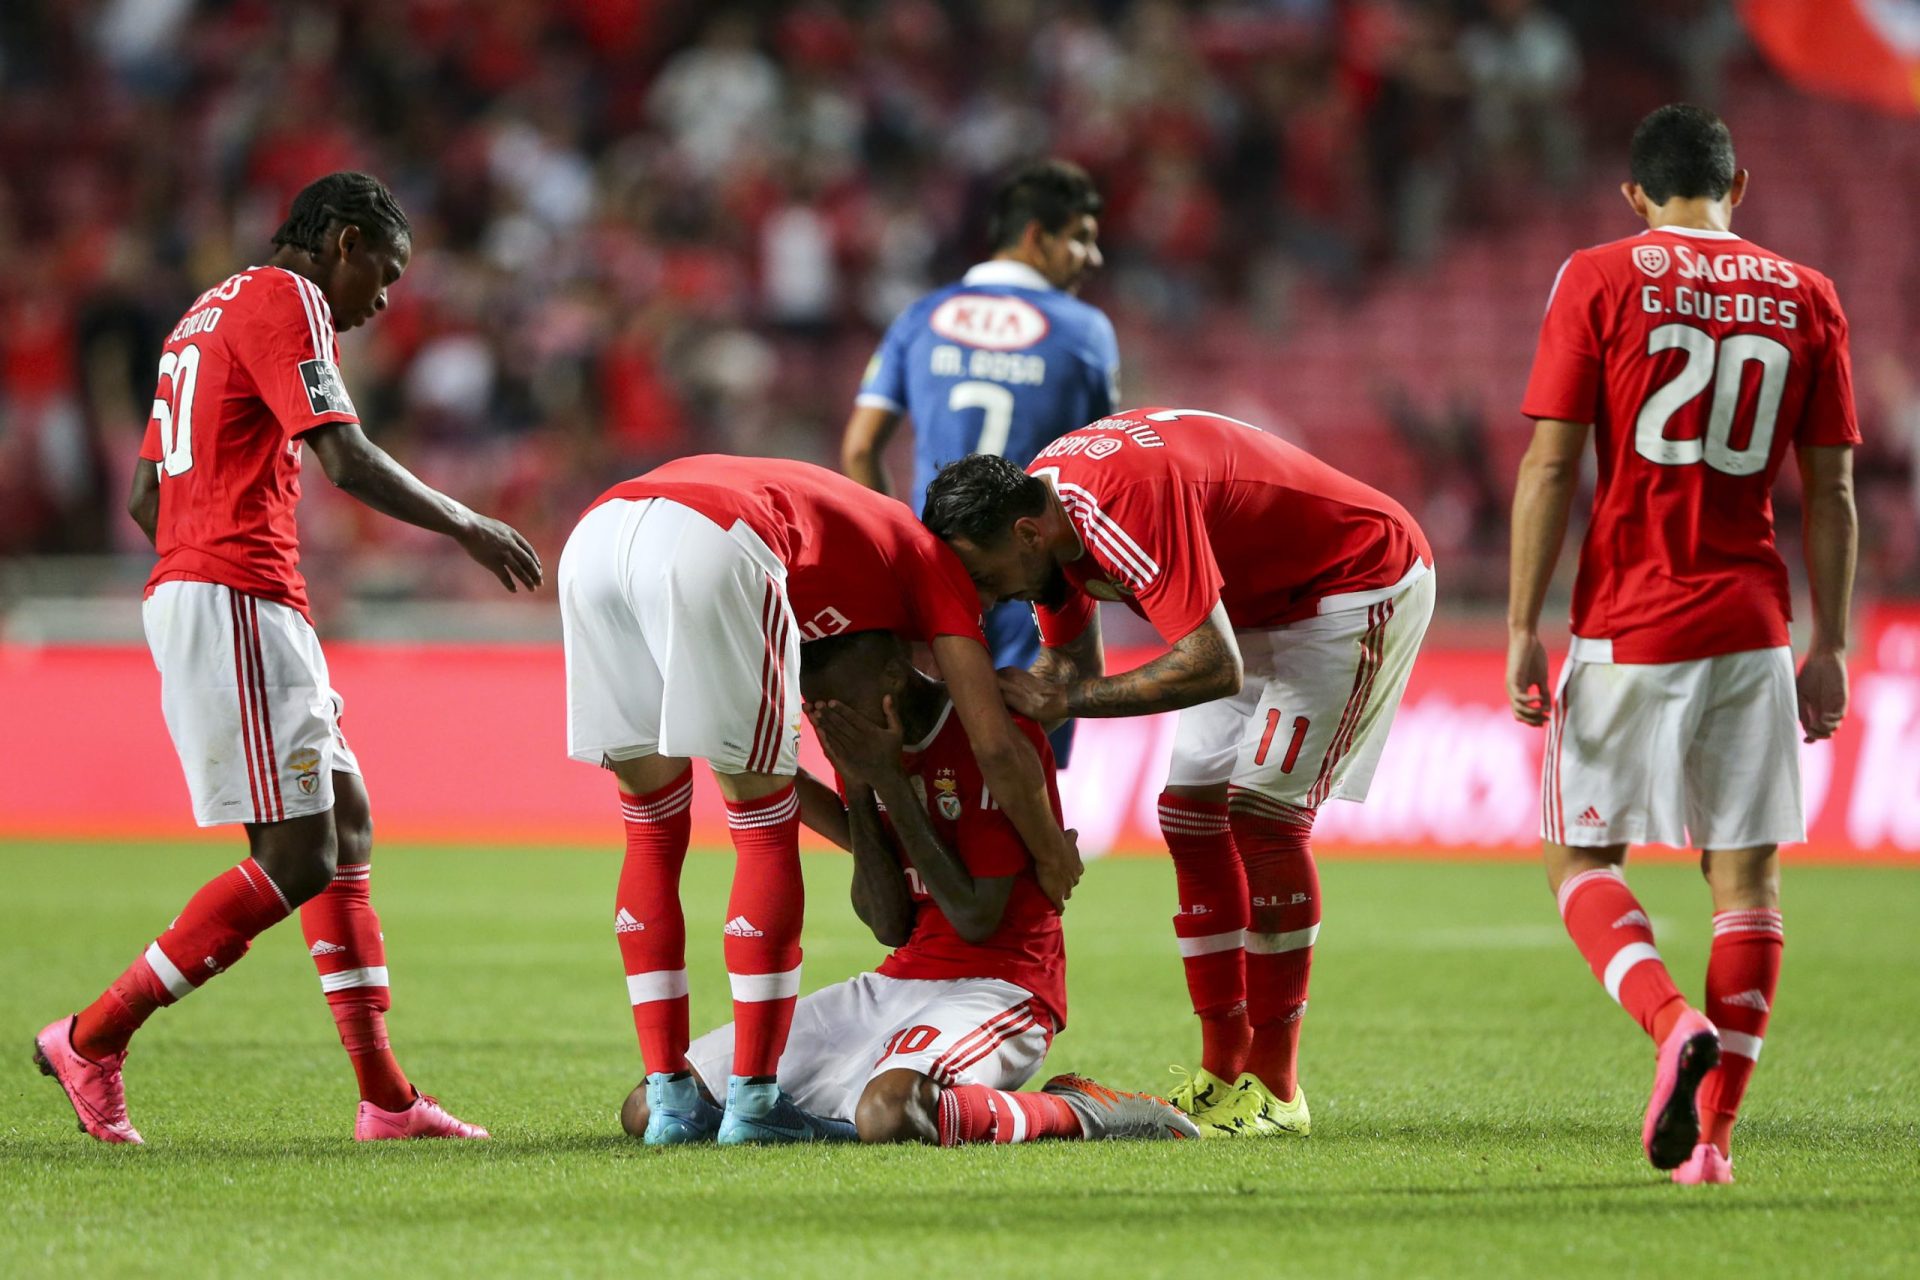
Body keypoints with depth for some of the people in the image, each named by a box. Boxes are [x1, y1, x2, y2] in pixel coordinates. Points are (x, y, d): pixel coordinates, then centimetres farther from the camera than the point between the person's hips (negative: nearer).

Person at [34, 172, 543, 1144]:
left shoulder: (211, 311, 24)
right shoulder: (284, 300, -6)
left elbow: (146, 496, 26)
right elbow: (346, 460, -17)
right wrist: (468, 528, -7)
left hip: (187, 589, 11)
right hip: (234, 601, -11)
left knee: (347, 821, 9)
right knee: (298, 859, -12)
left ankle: (385, 1096, 6)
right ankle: (93, 1039, -8)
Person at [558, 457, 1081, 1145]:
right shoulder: (930, 564, 26)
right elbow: (999, 751, 19)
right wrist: (1055, 857, 35)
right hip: (708, 548, -6)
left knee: (653, 830, 19)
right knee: (765, 836, 10)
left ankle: (668, 1098, 19)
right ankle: (753, 1101, 10)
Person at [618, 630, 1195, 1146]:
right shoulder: (865, 744, 8)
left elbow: (977, 922, -15)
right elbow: (890, 928, 5)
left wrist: (890, 783, -15)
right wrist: (858, 792, -7)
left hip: (996, 985, -8)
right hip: (898, 980, 8)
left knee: (889, 1114, -42)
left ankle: (1074, 1110, -14)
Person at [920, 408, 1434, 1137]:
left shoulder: (1127, 503, -36)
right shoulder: (1042, 509, -6)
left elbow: (1216, 667, -38)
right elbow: (1071, 661, 9)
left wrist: (1066, 698, -32)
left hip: (1362, 581, -10)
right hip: (1258, 601, 10)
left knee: (1262, 811, -17)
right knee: (1190, 809, 2)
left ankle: (1275, 1089, -13)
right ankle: (1221, 1072, 7)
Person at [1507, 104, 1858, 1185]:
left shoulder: (1599, 282, -1)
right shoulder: (1806, 297, 6)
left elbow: (1551, 466, -5)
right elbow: (1831, 494, 7)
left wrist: (1524, 628, -2)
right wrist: (1830, 648, 12)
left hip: (1626, 627, -2)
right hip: (1750, 629, 2)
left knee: (1583, 856, 9)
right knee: (1748, 874, 6)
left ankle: (1676, 1024, -16)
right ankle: (1713, 1130, 1)